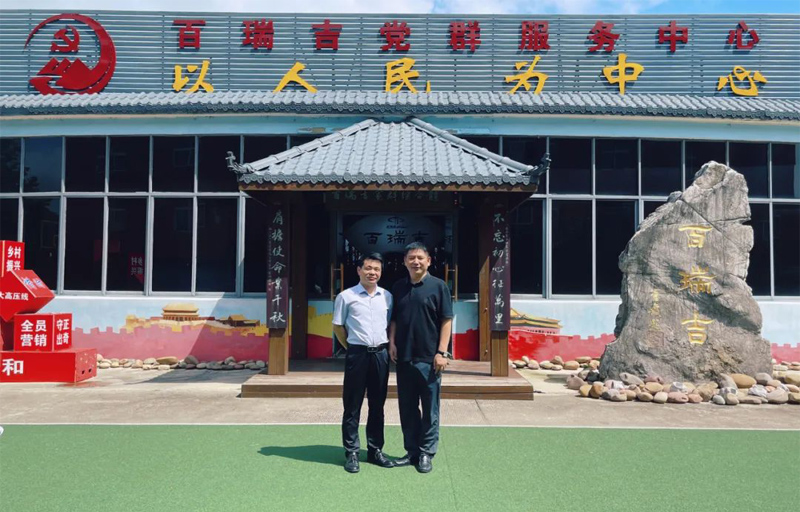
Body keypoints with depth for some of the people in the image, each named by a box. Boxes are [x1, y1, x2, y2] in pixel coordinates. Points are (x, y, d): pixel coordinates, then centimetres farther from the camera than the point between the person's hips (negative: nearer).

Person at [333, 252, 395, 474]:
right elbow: (338, 326, 4)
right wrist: (351, 348, 3)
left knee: (377, 405, 12)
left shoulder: (387, 297, 7)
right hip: (357, 354, -3)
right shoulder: (346, 296, -3)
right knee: (352, 406, 3)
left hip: (381, 354, 4)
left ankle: (375, 450, 24)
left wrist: (388, 347, 8)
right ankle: (351, 452, 13)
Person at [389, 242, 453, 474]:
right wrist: (392, 342, 0)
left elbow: (446, 320, -6)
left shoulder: (438, 286, -4)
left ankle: (426, 453, 18)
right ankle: (411, 451, 25)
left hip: (429, 358, -4)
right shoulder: (398, 287, 8)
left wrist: (442, 352, -12)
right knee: (407, 408, 12)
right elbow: (393, 319, 14)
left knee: (430, 409, 5)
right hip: (403, 357, 4)